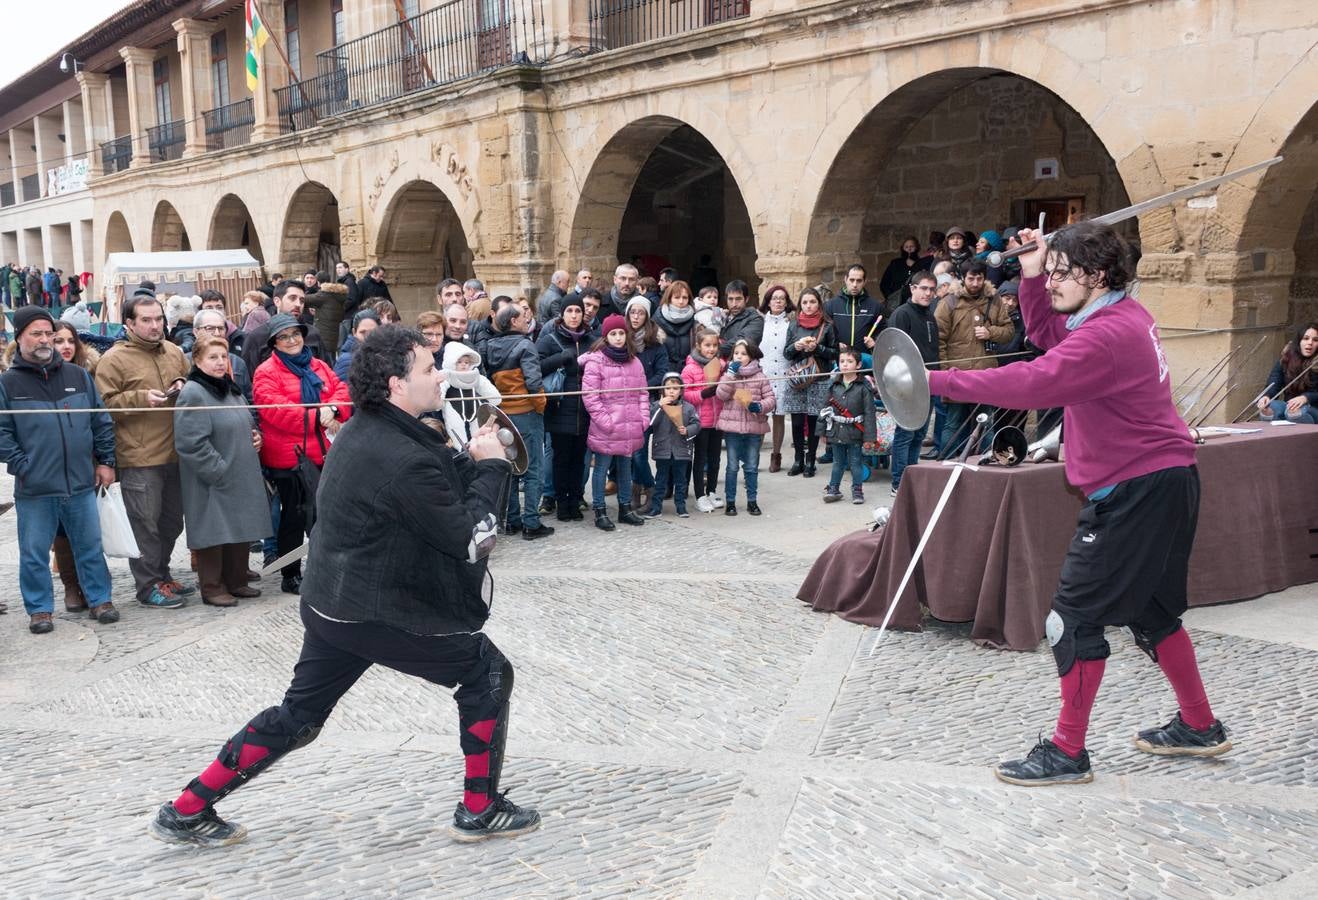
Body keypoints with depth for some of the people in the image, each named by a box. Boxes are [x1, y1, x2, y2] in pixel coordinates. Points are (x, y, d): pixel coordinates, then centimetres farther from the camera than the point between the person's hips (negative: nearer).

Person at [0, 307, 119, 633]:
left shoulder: (78, 375, 7)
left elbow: (101, 420, 12)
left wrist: (106, 460, 8)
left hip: (81, 484, 2)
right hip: (34, 490, -2)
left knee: (90, 547, 11)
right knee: (34, 554, 7)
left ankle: (99, 598, 24)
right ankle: (40, 609, 20)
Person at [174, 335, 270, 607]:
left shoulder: (231, 388, 12)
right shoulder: (192, 394, -15)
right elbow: (191, 443, -21)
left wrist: (254, 437, 5)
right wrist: (219, 471, -20)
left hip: (241, 477, 8)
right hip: (211, 482, -8)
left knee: (241, 530, 13)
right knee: (214, 533, 0)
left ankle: (236, 581, 26)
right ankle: (212, 588, 12)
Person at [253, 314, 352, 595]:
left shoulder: (318, 366, 14)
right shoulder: (266, 373, -7)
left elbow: (340, 390, 6)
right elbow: (275, 410, -20)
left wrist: (333, 408, -17)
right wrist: (316, 417, -22)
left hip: (321, 454, 6)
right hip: (288, 457, -6)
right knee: (294, 516, 2)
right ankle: (290, 576, 14)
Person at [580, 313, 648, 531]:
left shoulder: (634, 361, 10)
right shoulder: (595, 360, -8)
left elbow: (642, 392, 14)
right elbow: (590, 395, -12)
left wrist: (644, 418, 3)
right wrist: (605, 421, -15)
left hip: (630, 429, 6)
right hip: (605, 430, -6)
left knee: (625, 467, 15)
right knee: (602, 468, 2)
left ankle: (625, 509, 26)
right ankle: (600, 512, 9)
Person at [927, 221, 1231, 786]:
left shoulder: (1108, 335, -21)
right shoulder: (1125, 314, 11)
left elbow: (1031, 383, -32)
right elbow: (1045, 332, 22)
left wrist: (938, 381, -30)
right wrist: (1031, 274, 7)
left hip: (1136, 493, -11)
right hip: (1163, 484, 11)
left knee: (1075, 617, -6)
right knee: (1150, 612, 21)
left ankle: (1066, 754, 2)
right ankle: (1199, 728, 35)